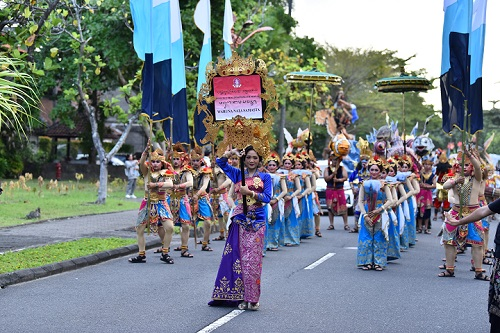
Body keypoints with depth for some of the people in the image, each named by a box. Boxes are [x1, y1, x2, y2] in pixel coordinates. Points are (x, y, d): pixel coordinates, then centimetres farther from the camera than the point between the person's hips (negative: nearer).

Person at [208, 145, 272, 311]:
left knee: (252, 259, -3)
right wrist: (230, 151, -7)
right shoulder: (238, 174, 12)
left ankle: (252, 298, 4)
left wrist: (250, 192, -13)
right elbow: (221, 163, 4)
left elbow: (267, 197, -4)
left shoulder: (265, 177, 7)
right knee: (239, 258, 0)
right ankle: (241, 297, 7)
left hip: (257, 222, -2)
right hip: (240, 221, 2)